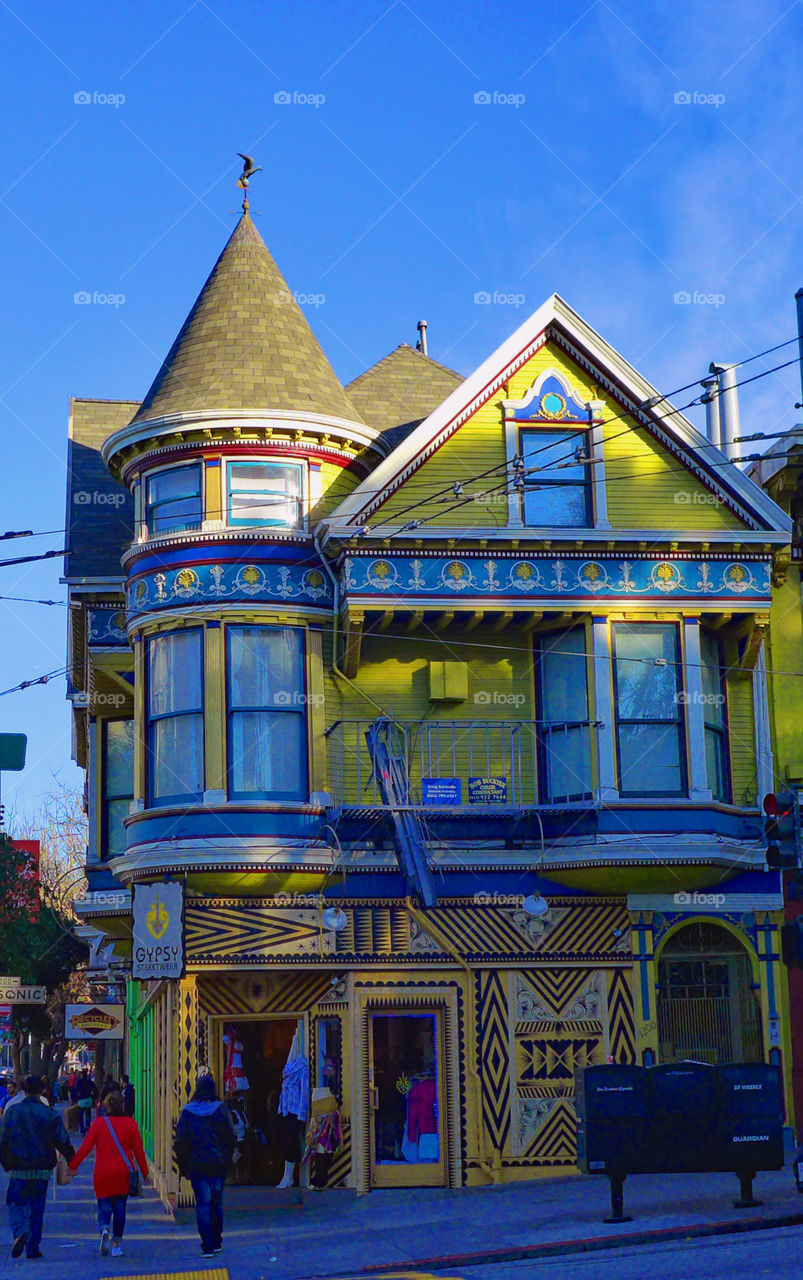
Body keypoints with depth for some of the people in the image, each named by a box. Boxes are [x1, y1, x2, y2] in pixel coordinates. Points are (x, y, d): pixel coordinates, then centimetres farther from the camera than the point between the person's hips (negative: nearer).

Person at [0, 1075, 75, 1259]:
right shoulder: (50, 1114, -4)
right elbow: (63, 1142, -4)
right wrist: (72, 1161, 7)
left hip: (18, 1169, -1)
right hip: (42, 1169, 1)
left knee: (15, 1203, 10)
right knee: (37, 1209, 10)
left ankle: (20, 1232, -19)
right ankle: (33, 1248, 11)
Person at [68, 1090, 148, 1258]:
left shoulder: (98, 1123, -5)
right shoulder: (130, 1123, -3)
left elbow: (86, 1146, -3)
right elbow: (139, 1150, 0)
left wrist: (73, 1165, 8)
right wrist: (144, 1172, 10)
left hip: (102, 1174, -1)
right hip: (123, 1174, 1)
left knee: (104, 1206, 8)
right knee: (120, 1208, 10)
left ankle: (104, 1230, -22)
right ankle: (116, 1245, 10)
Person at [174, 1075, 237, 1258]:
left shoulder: (187, 1112, -3)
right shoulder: (221, 1109, -4)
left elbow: (180, 1142, -2)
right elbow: (232, 1137, -2)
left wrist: (183, 1167, 6)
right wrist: (227, 1158, 10)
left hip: (197, 1165, -1)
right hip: (219, 1164, 1)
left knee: (202, 1205, 0)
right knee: (217, 1202, 14)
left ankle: (208, 1246, -6)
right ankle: (217, 1242, 20)